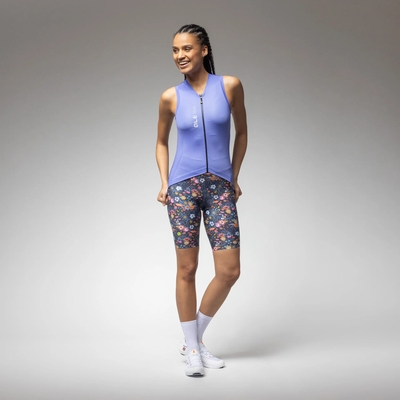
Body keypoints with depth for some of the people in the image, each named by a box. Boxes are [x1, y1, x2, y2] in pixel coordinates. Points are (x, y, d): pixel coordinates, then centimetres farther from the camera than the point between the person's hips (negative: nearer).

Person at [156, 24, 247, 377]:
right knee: (187, 269, 3)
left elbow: (241, 132, 11)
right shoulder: (171, 97, 2)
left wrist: (234, 177, 9)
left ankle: (195, 338, 22)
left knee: (230, 272, -1)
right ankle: (192, 350, 19)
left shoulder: (230, 86, 0)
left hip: (221, 188, 1)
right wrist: (164, 182, 3)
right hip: (183, 186, 0)